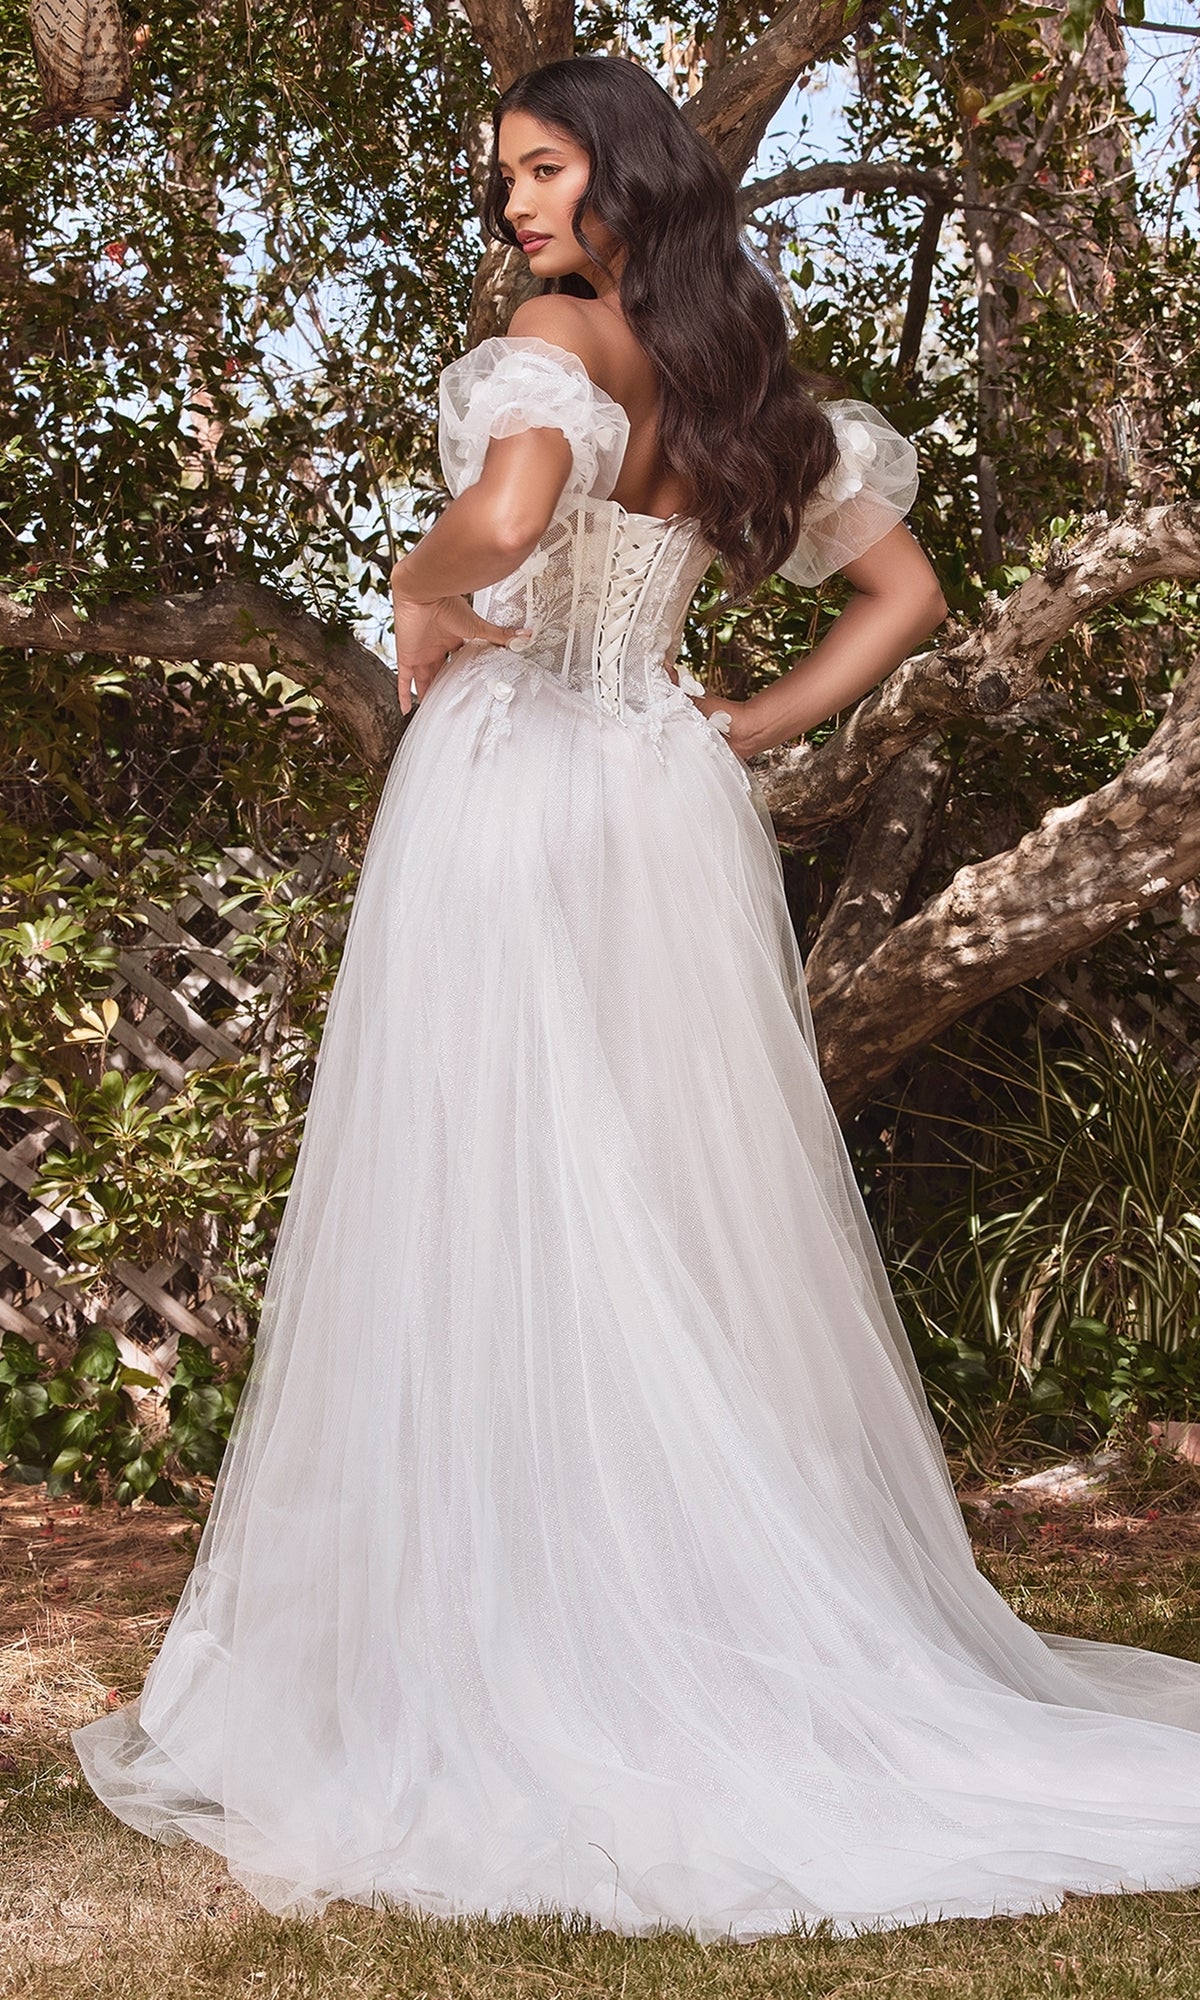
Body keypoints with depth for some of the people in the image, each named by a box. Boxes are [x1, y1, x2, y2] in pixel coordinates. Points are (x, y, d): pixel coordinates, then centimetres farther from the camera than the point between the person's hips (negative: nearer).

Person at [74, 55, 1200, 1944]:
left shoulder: (553, 341, -7)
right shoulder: (742, 374, 14)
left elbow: (507, 518, -29)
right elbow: (903, 590, 19)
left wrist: (420, 586, -9)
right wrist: (749, 728, 14)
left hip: (515, 787, -7)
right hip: (674, 808, 7)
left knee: (502, 1229, -3)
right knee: (695, 1221, 10)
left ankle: (518, 1666, 2)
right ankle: (773, 1638, 16)